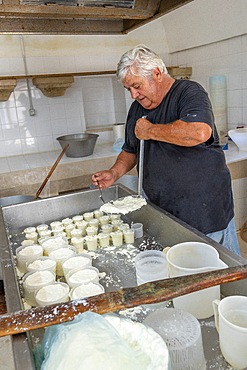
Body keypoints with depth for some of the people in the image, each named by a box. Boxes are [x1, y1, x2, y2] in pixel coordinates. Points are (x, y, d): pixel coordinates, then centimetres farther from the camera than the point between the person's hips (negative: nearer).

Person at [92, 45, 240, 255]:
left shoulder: (189, 92, -10)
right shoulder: (137, 108, 13)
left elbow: (200, 132, -32)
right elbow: (131, 150, 24)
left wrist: (150, 131, -19)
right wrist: (114, 173, 5)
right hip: (162, 212, 6)